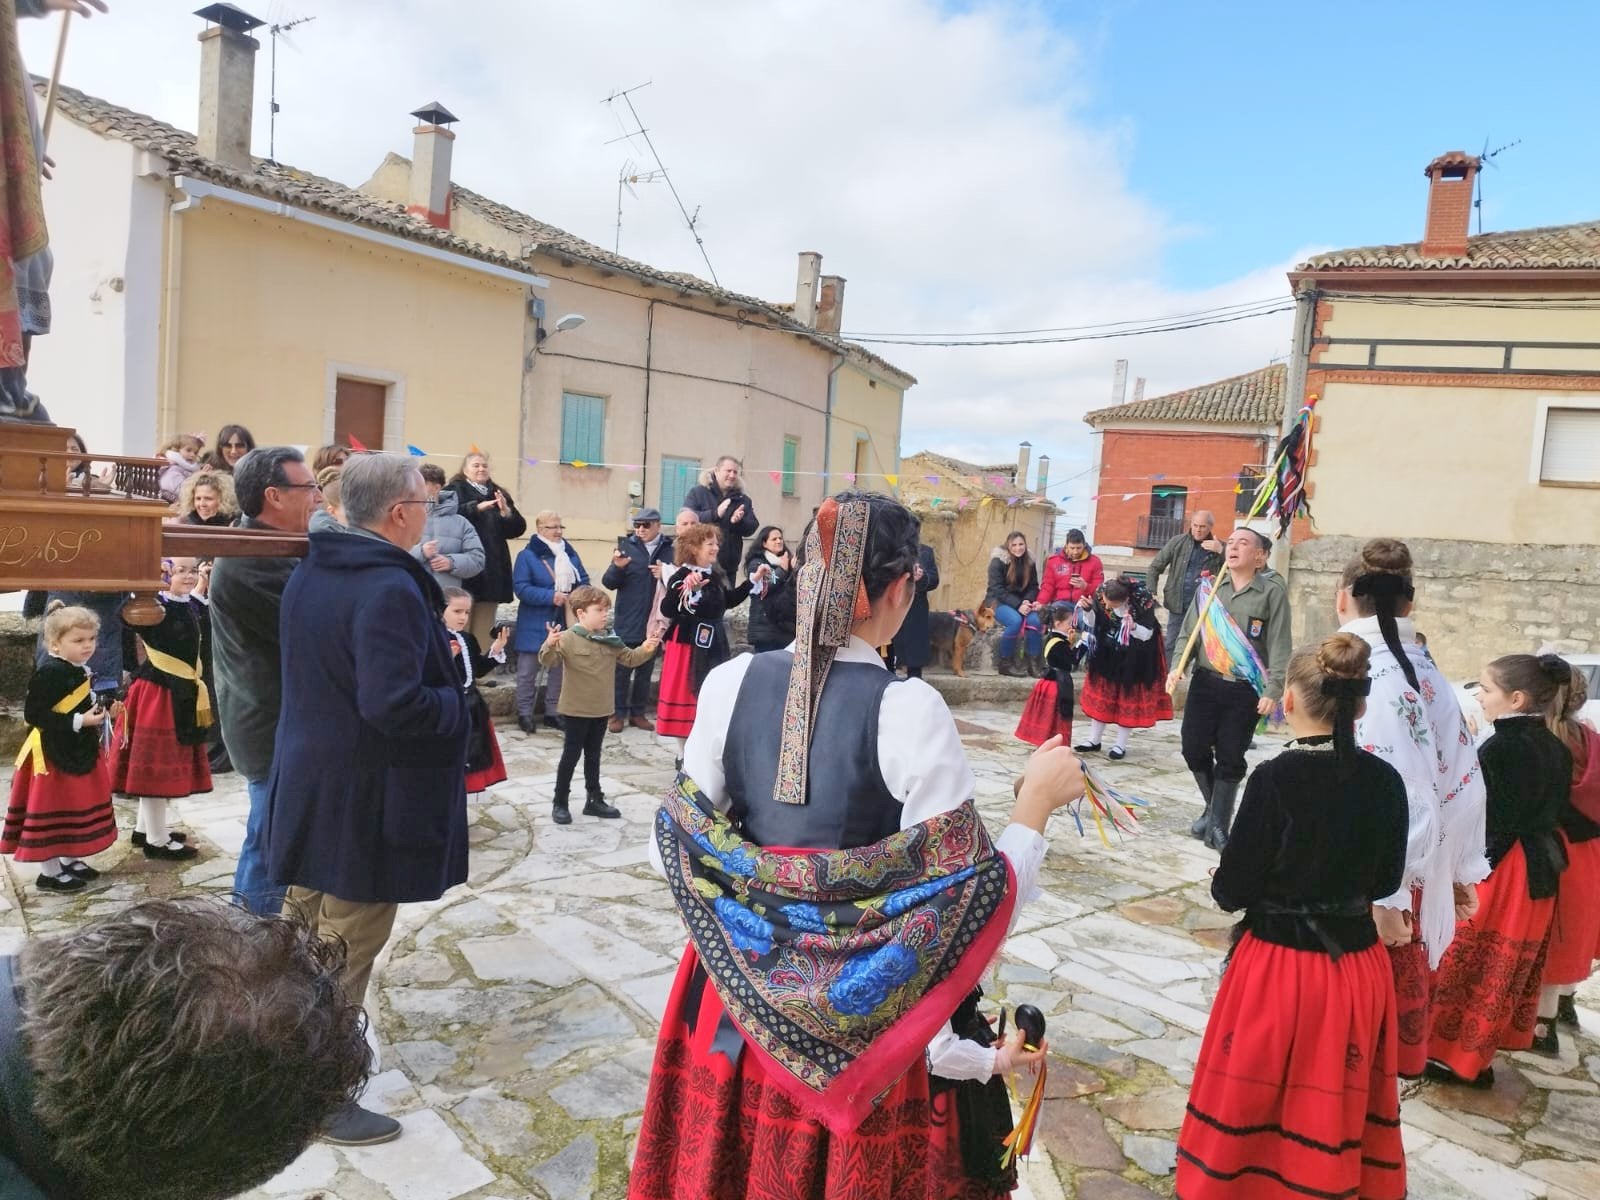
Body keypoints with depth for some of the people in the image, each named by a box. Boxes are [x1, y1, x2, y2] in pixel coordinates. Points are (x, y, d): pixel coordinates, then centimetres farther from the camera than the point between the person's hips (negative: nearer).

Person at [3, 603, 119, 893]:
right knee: (54, 810, 1)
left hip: (79, 751, 9)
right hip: (53, 755, -9)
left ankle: (70, 859, 32)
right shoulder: (50, 673, -20)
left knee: (77, 806, 18)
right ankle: (50, 871, 13)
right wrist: (79, 722, -25)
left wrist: (105, 714, 3)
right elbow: (34, 715, -24)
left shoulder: (82, 671, 7)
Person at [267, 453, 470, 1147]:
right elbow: (394, 705, -31)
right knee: (347, 951, 6)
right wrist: (455, 704, -14)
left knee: (305, 937, 22)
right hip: (365, 799, -9)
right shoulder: (390, 588, -25)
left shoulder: (308, 574, 4)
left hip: (310, 780, 9)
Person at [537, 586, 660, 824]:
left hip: (602, 710, 6)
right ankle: (559, 803, 15)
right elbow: (548, 660, -26)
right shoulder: (568, 638, -16)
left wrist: (646, 650, -7)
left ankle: (594, 800, 27)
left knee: (593, 755, 17)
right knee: (571, 755, 3)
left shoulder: (610, 640, 4)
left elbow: (630, 658, 11)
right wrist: (549, 645, -47)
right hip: (576, 711, -6)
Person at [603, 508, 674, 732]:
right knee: (621, 669, 4)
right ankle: (618, 713, 14)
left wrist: (666, 575, -15)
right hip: (627, 623, -2)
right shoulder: (627, 547, -2)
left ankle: (638, 713, 24)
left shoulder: (670, 550, 0)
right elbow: (608, 583, -4)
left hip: (654, 622, 2)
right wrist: (617, 567, -24)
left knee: (645, 671, 12)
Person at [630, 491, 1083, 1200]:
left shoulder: (731, 681, -9)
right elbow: (967, 901, -17)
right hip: (857, 1014, -3)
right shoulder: (908, 709, -20)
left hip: (736, 992, 4)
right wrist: (1037, 803, -5)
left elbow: (677, 849, -2)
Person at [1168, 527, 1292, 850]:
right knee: (1194, 749, 4)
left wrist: (1273, 690, -17)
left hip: (1246, 690, -3)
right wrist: (1177, 667, -10)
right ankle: (1213, 806, 30)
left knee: (1230, 759, 4)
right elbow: (1188, 632, 6)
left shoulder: (1272, 594, -2)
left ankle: (1218, 824, 18)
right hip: (1205, 683, 3)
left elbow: (1279, 646, -7)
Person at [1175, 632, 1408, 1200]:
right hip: (1358, 966, 5)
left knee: (1255, 1103, 13)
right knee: (1346, 1106, 22)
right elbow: (1386, 881, 7)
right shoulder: (1385, 780, -5)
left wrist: (1222, 876, 6)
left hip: (1279, 966, -5)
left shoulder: (1275, 779, -20)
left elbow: (1231, 892, -15)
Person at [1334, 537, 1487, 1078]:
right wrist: (1461, 868, 18)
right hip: (1418, 876, 7)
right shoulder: (1427, 671, 4)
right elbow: (1464, 779, 10)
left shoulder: (1356, 673, -20)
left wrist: (1384, 897, -21)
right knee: (1398, 995, 19)